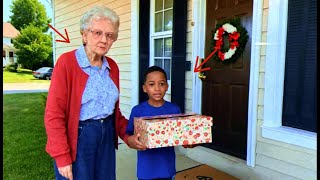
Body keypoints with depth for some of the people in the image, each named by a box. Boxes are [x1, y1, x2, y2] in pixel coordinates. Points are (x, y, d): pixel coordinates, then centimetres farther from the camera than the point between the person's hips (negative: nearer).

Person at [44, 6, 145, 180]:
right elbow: (54, 114, -15)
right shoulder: (67, 62, -13)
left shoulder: (112, 66, 5)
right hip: (76, 138, -5)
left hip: (107, 136, 6)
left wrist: (127, 134, -1)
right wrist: (62, 157, -15)